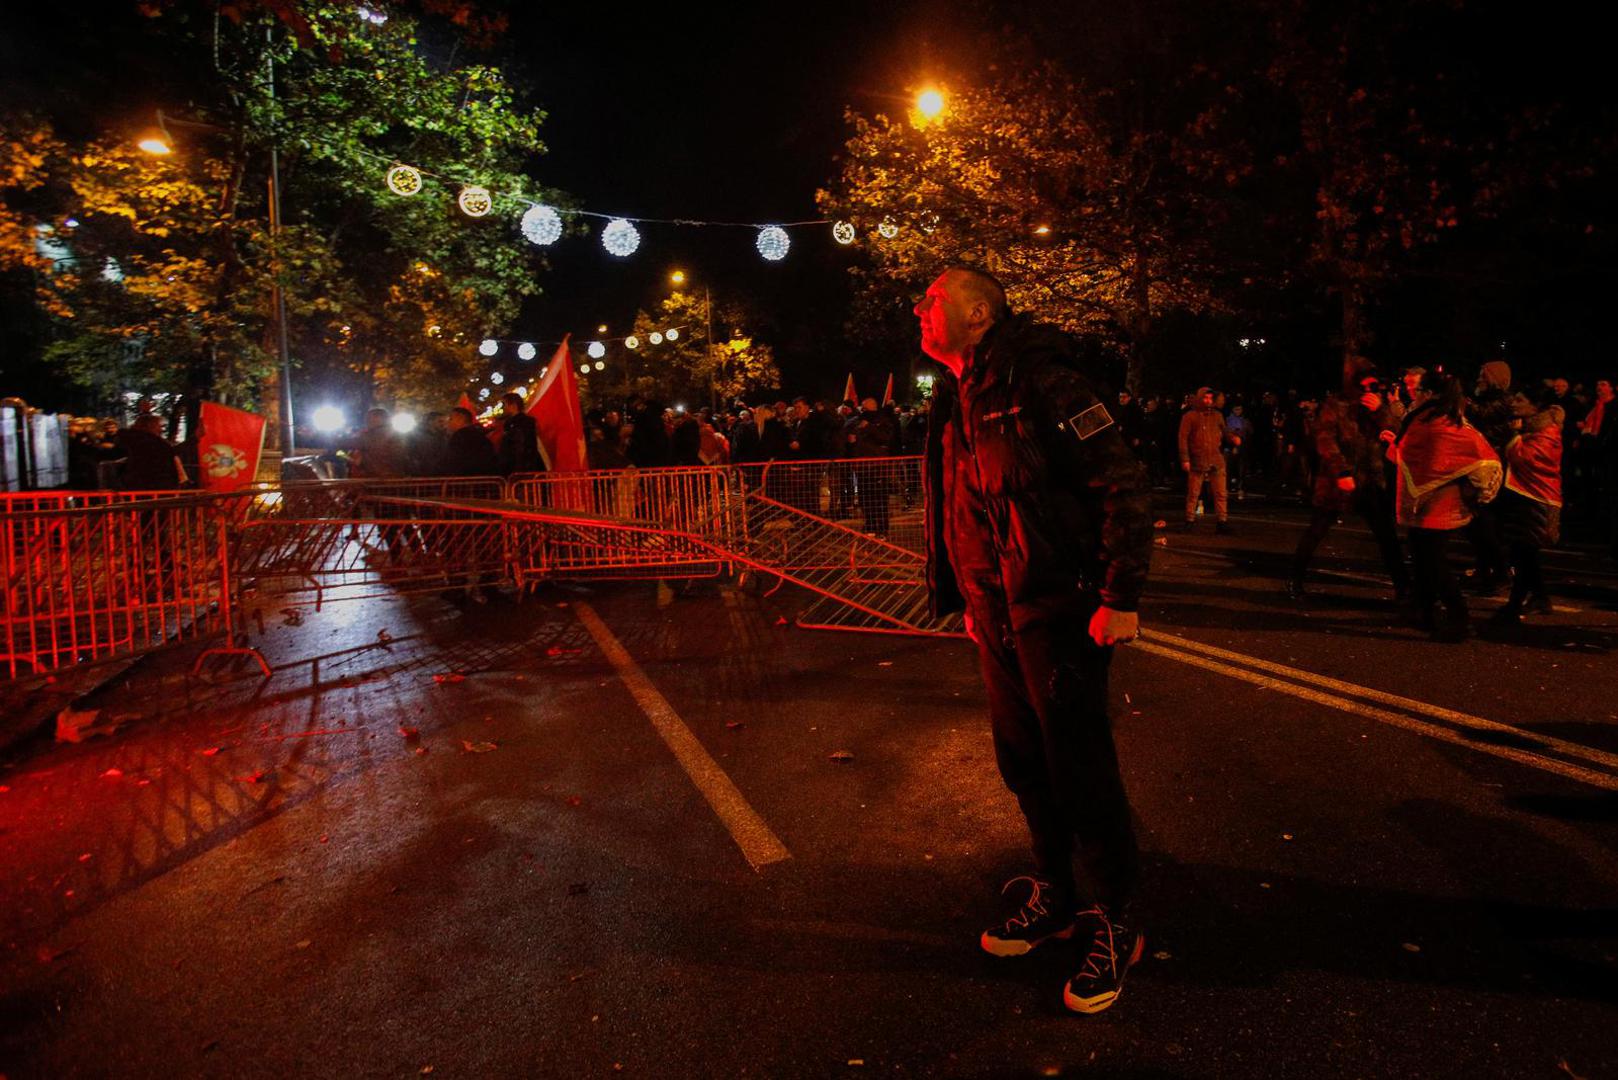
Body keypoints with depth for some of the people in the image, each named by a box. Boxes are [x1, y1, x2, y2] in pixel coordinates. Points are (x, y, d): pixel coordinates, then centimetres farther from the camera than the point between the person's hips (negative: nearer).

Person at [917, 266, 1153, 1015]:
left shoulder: (1038, 381, -14)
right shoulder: (955, 403, 13)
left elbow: (1124, 485, -16)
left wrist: (1120, 597, -19)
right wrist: (967, 600, 21)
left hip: (1057, 609, -8)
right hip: (996, 614, 8)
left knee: (1080, 767, 1)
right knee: (1023, 762, 16)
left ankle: (1114, 924, 19)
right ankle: (1055, 898, 35)